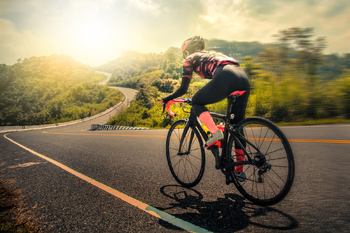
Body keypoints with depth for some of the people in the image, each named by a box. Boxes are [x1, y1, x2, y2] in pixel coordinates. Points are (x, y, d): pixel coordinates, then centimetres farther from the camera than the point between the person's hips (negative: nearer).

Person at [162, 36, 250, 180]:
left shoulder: (190, 59, 18)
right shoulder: (211, 55, 38)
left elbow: (183, 89, 15)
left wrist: (168, 98, 30)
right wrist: (207, 98, 54)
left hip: (226, 77, -7)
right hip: (243, 78, 7)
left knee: (196, 102, 13)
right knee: (237, 126, 13)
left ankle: (215, 133, -10)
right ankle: (239, 170, 17)